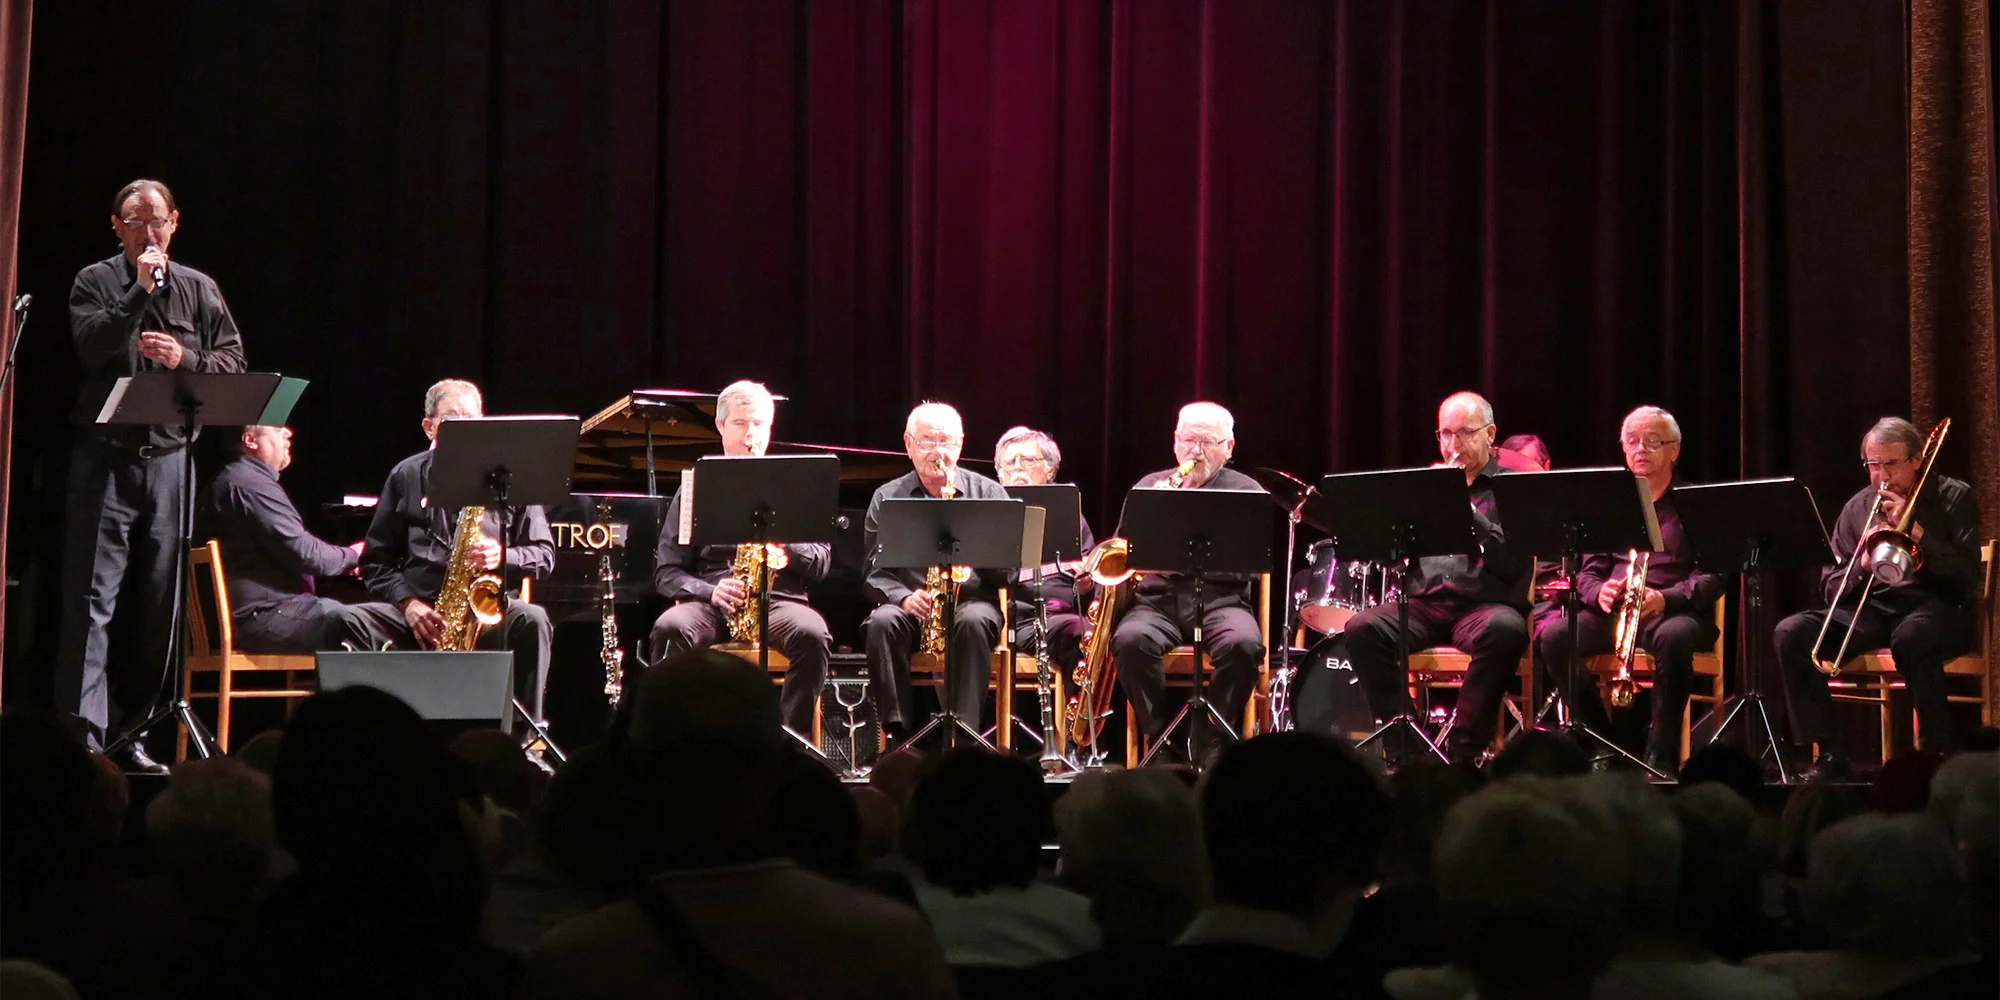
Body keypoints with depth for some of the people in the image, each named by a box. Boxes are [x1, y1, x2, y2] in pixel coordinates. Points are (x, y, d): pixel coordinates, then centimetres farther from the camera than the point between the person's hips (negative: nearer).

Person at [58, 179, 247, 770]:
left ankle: (130, 732, 13)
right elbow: (90, 345, -13)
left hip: (168, 459, 4)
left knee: (156, 604, 6)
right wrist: (139, 292, -16)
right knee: (92, 598, -8)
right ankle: (83, 733, -11)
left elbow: (234, 363, 7)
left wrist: (186, 359, -10)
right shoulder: (96, 282, 4)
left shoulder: (199, 289, 13)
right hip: (105, 455, -4)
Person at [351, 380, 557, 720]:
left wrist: (503, 557, -12)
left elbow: (544, 554, 10)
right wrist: (408, 604, -7)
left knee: (532, 621, -34)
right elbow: (376, 560, 12)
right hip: (417, 612, 1)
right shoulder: (406, 477, 13)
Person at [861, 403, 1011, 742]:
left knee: (973, 622, -36)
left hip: (972, 598, -1)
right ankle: (897, 731, -31)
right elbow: (874, 572, 4)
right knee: (881, 623, -32)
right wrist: (903, 596, -17)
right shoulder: (887, 498, 10)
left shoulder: (988, 493, 8)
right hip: (911, 607, 1)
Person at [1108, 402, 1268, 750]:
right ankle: (1159, 738, -21)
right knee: (1131, 639, -32)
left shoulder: (1246, 492, 8)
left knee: (1244, 644, -34)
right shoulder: (1148, 486, 18)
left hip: (1221, 600, -1)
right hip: (1157, 600, 1)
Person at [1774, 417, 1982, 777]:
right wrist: (1861, 566, -9)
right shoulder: (1858, 507, 15)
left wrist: (1914, 530, -15)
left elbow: (1967, 572, -9)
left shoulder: (1954, 497, 4)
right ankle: (1829, 753, -15)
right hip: (1873, 610, 5)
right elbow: (1831, 587, 12)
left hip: (1937, 607, -5)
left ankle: (1937, 751, -28)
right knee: (1790, 633, -18)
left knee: (1911, 636, -42)